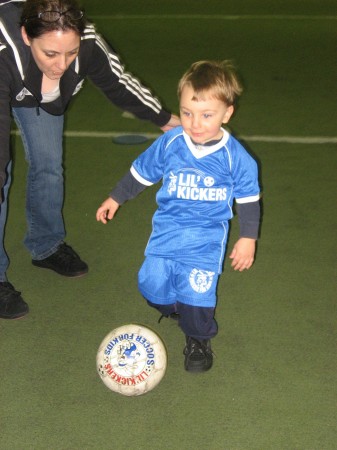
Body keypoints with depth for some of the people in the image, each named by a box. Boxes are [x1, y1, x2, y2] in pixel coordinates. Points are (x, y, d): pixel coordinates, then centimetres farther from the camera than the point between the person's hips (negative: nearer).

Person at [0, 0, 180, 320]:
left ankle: (46, 247, 33)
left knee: (48, 164, 8)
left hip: (40, 93, 4)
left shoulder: (87, 42, -35)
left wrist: (163, 119, 1)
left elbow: (117, 82, -14)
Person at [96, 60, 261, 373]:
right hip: (168, 227, 3)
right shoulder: (169, 143, -8)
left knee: (196, 292, -13)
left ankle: (198, 340, 19)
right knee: (152, 284, -3)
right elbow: (141, 172, 9)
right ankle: (175, 309, 34)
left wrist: (248, 238, 0)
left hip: (207, 236, -3)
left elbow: (248, 199, 1)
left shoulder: (235, 157, -12)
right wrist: (116, 198, 16)